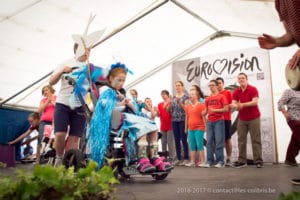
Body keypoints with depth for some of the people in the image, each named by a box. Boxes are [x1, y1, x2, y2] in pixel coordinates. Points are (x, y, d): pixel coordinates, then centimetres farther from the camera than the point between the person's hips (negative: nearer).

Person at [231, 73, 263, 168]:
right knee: (241, 140, 2)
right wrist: (235, 106, -28)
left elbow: (255, 102, -18)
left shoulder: (253, 89, -7)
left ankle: (258, 160, 3)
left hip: (254, 118, -4)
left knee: (256, 140, -2)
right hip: (242, 119, 4)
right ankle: (242, 161, 6)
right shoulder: (236, 92, 5)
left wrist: (243, 104, -29)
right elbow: (234, 104, -4)